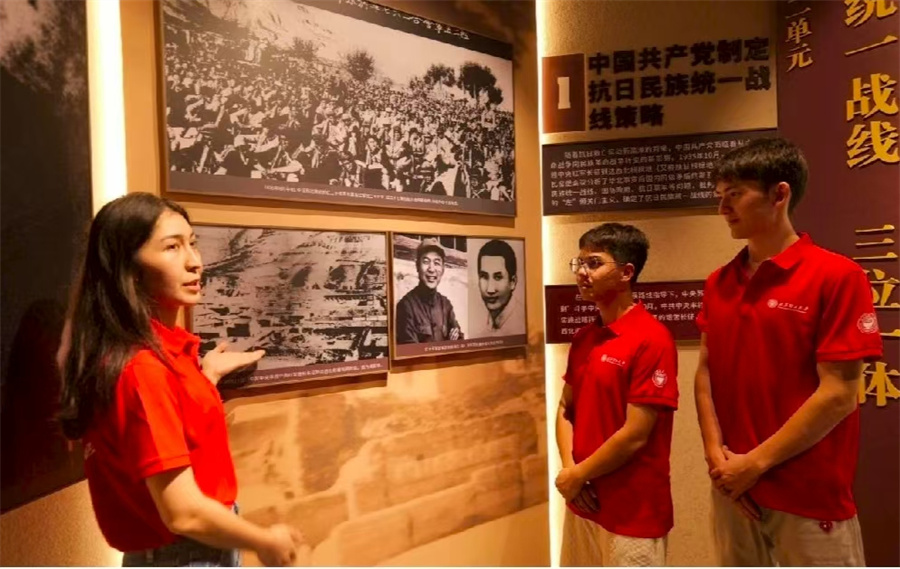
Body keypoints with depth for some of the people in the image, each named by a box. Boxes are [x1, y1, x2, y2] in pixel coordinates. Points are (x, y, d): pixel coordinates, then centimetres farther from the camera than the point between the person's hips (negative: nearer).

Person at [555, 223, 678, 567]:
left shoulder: (652, 340, -18)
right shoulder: (583, 338, 5)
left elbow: (634, 435, -20)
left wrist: (576, 477, -10)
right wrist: (569, 471, -6)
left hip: (634, 513, -7)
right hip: (582, 504, 7)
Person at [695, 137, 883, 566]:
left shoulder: (837, 276, -11)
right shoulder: (718, 284, 5)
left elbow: (838, 394, -15)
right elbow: (705, 372, 6)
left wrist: (755, 463, -13)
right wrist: (716, 455, -6)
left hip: (812, 497, -5)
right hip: (733, 489, 5)